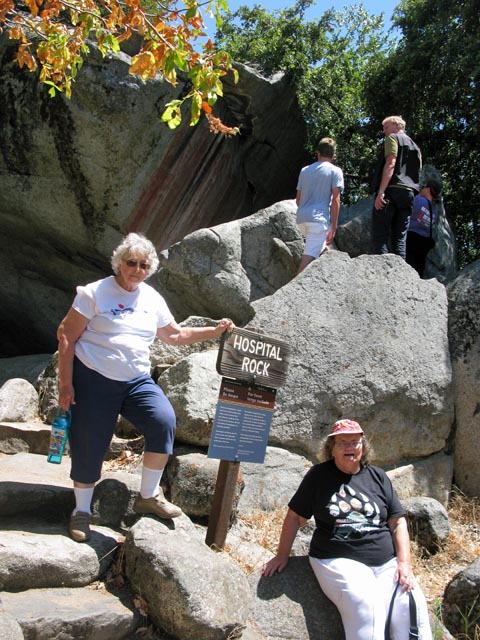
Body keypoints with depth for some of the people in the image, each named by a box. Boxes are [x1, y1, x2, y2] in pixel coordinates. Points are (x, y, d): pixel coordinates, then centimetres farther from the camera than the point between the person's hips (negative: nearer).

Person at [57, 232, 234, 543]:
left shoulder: (152, 299, 10)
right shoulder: (95, 293, -6)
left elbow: (175, 334, 19)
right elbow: (66, 336, -6)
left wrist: (215, 331, 9)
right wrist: (65, 384, -10)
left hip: (137, 380, 4)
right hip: (94, 379, -4)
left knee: (164, 421, -18)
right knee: (89, 447, -2)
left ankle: (149, 496, -2)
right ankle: (82, 511, 22)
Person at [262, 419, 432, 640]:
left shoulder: (378, 477, 14)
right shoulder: (318, 475, 6)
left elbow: (397, 523, 11)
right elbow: (295, 517, 9)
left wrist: (404, 563, 0)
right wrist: (282, 556, 9)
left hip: (387, 563, 3)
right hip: (339, 561, -3)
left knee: (412, 606, -22)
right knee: (365, 608, -30)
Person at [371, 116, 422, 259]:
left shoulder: (393, 138, 5)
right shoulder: (415, 146, 28)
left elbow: (390, 164, -10)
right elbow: (417, 174, 22)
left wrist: (381, 191, -18)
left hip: (392, 190, -7)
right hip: (408, 193, 7)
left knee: (380, 236, -10)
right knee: (400, 238, 3)